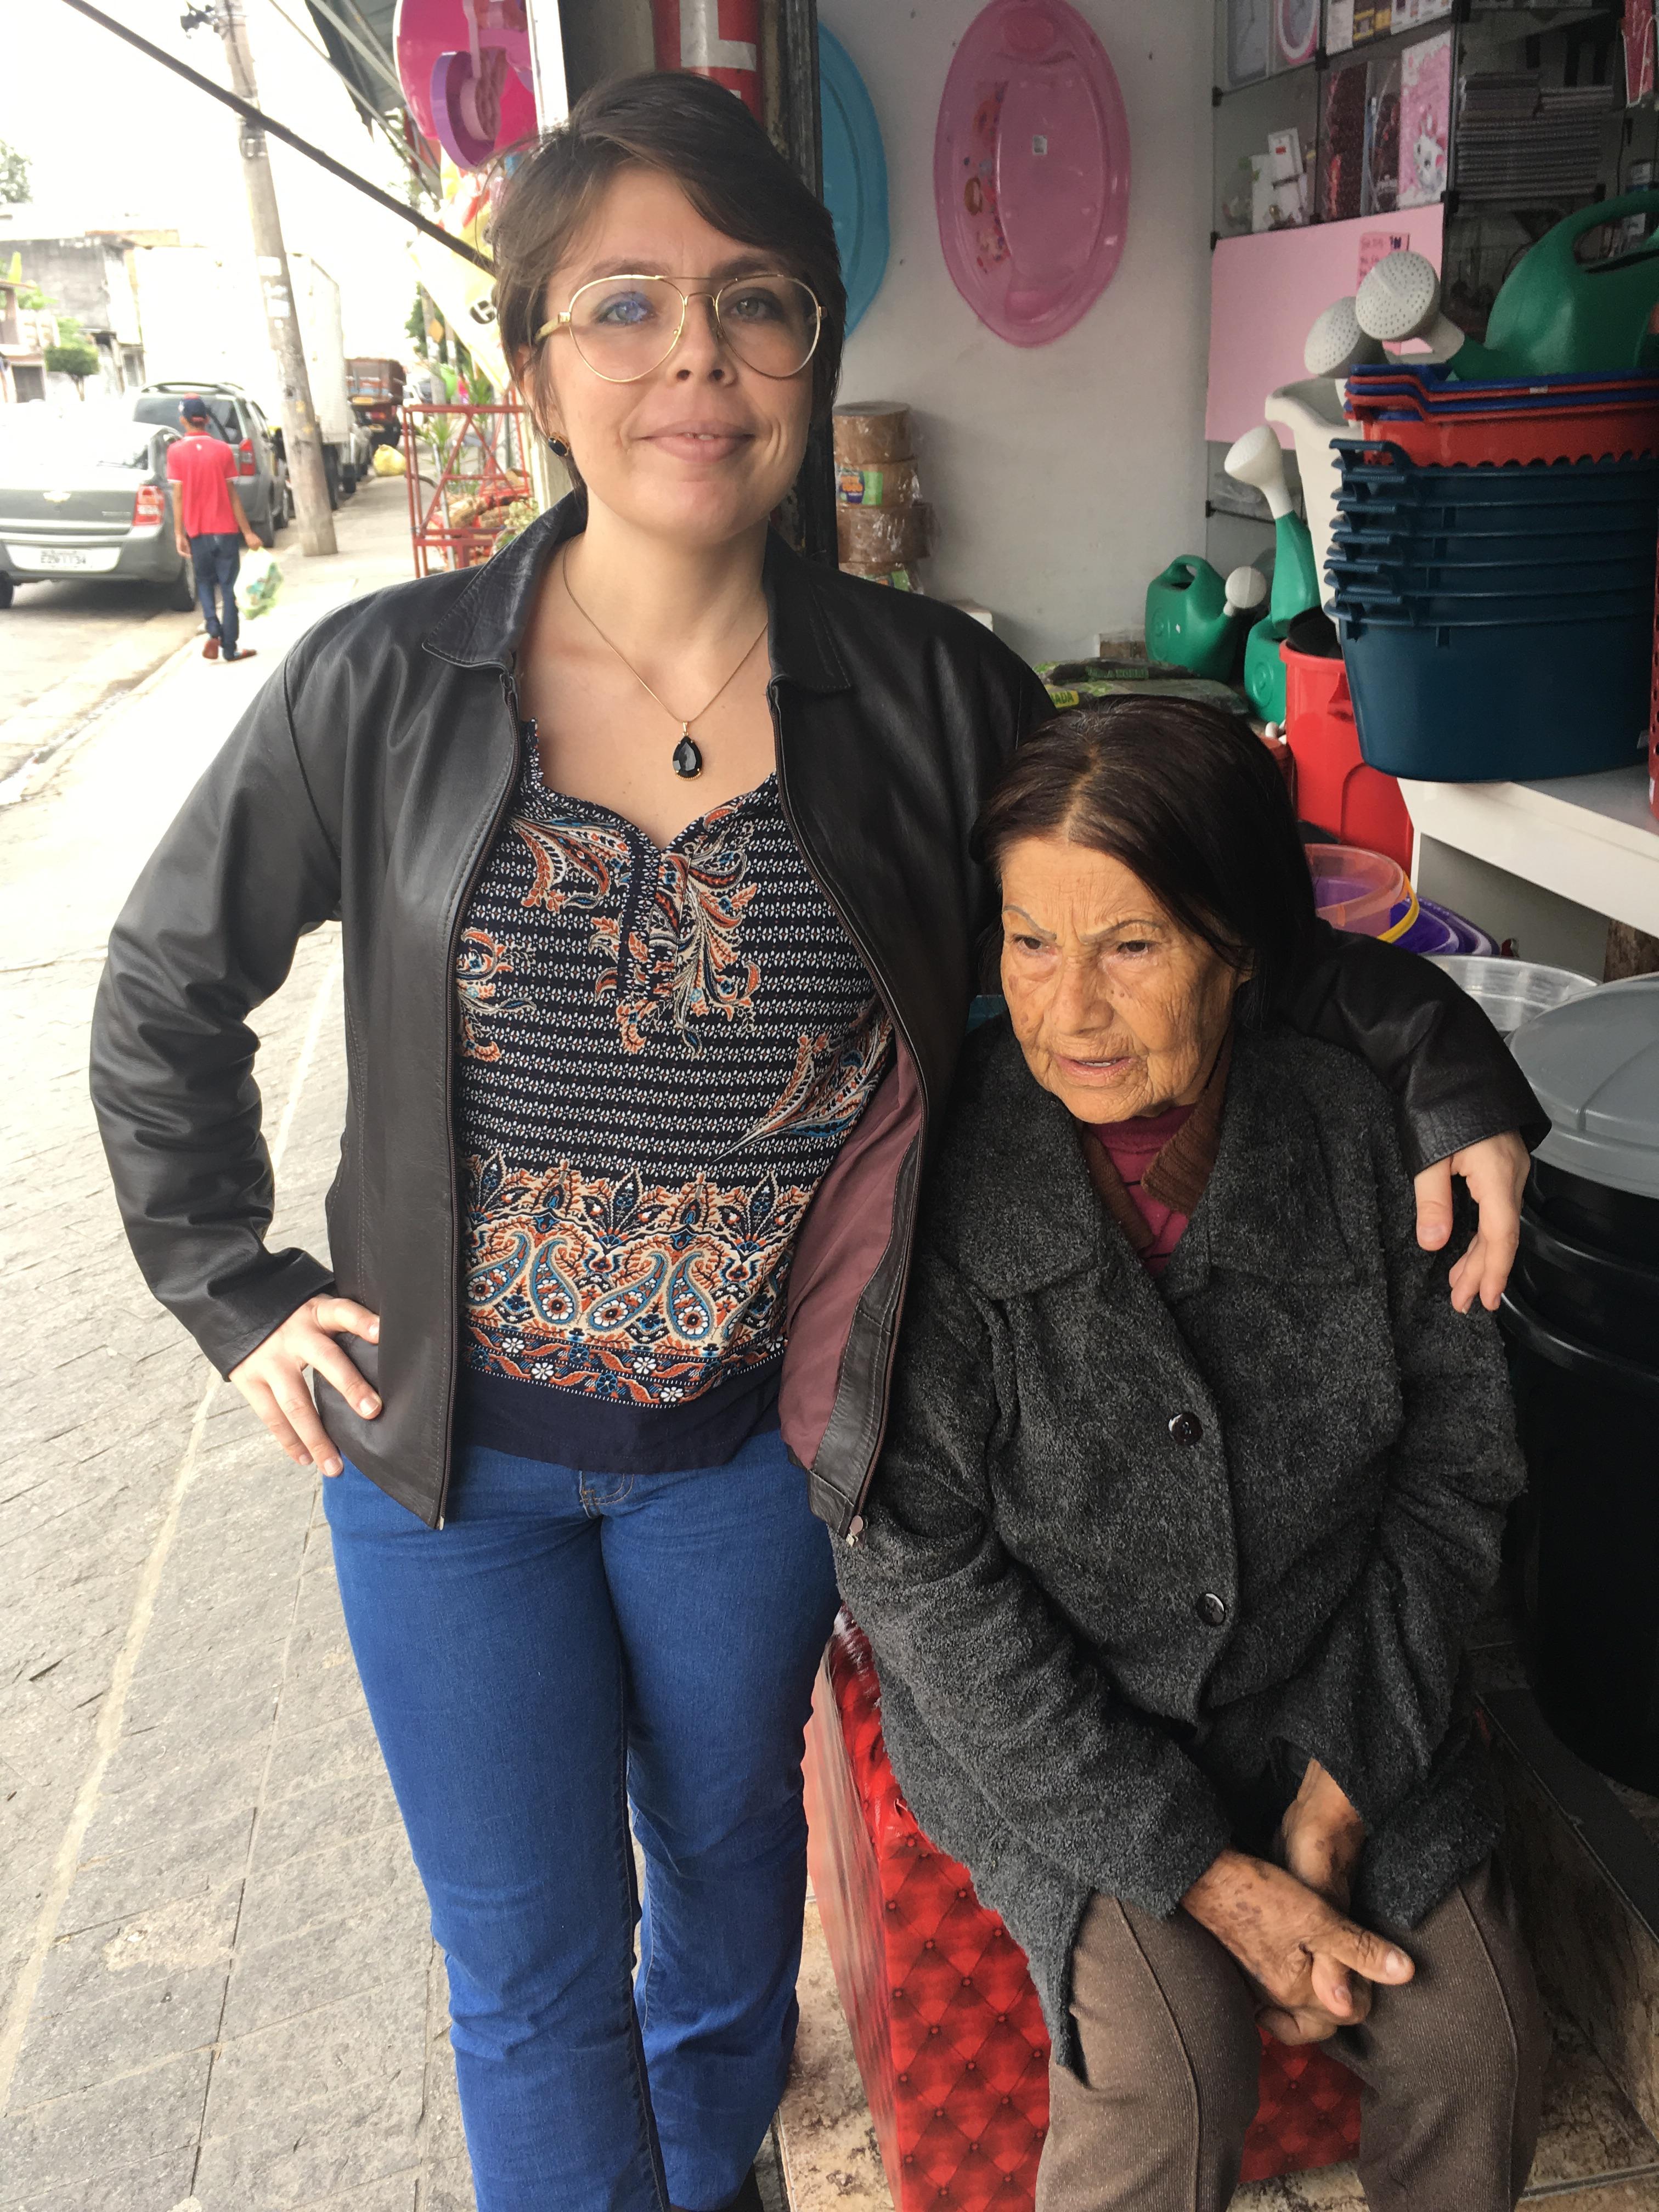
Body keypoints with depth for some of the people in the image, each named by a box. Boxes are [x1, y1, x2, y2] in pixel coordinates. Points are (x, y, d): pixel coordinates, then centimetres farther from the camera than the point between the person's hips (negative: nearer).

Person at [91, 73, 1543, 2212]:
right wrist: (241, 1295, -2)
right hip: (447, 1444, -1)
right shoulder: (383, 689, -12)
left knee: (732, 1855, 27)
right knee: (530, 1961, 16)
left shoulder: (930, 698, -11)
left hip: (748, 1445, 2)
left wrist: (1438, 1052, -12)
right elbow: (166, 987, 2)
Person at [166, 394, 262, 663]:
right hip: (226, 530, 0)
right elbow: (232, 495, -2)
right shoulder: (223, 450, -2)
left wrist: (179, 534, -2)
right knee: (228, 588, 5)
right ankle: (230, 648, 4)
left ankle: (213, 631, -5)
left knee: (204, 583, 17)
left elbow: (178, 496, -6)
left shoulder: (176, 451, -4)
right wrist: (248, 532, 3)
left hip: (197, 532, 0)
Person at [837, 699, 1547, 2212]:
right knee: (1171, 2083, -17)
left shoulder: (1360, 1129, -14)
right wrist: (1208, 1873, -18)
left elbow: (1458, 1461, -3)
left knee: (1479, 2045, -4)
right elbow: (920, 1572, -18)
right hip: (1044, 1724, -2)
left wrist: (1334, 1801, -9)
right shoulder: (933, 1178, -22)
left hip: (1331, 1699, 3)